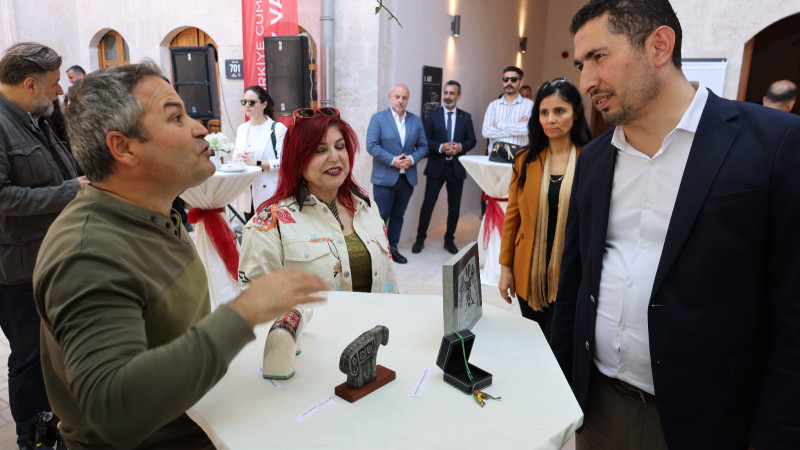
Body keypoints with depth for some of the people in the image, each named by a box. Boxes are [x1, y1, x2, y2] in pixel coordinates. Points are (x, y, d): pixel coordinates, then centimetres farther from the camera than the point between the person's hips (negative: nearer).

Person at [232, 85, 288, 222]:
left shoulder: (278, 129, -7)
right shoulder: (242, 129, 15)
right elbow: (235, 154, 20)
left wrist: (257, 163, -19)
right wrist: (239, 158, -4)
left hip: (269, 193, -6)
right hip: (247, 192, 6)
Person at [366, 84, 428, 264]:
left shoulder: (416, 121, 10)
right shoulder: (378, 118, -2)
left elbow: (423, 146, 10)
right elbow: (371, 145, -10)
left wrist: (412, 159, -9)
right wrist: (392, 160, -17)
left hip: (407, 177, 4)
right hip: (384, 177, -4)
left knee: (398, 215, 12)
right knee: (381, 215, -2)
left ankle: (392, 247, 24)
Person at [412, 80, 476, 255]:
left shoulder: (466, 117, 7)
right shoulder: (432, 116, 3)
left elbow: (472, 140, 6)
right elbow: (425, 140, -2)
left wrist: (460, 147, -15)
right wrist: (441, 147, -19)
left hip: (457, 168, 2)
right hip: (436, 167, -2)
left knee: (454, 206, 8)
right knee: (428, 204, -1)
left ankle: (449, 240, 23)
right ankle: (420, 239, 14)